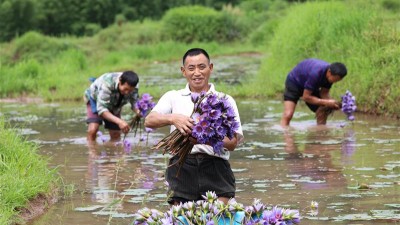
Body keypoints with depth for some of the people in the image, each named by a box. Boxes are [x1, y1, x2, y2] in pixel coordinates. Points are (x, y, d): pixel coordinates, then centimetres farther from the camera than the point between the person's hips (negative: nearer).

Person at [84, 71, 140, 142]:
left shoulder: (133, 87, -28)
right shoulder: (107, 83, -43)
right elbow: (101, 109, -44)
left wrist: (138, 112, -45)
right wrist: (119, 121, -57)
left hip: (114, 106, 5)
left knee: (116, 136, 1)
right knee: (92, 130, -26)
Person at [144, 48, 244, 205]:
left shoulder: (225, 100, 14)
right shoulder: (173, 97, 17)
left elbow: (233, 142, 4)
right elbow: (149, 121, 0)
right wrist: (173, 118, -20)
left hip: (215, 165, 0)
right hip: (182, 167, 1)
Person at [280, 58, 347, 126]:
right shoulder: (315, 73, -40)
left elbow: (324, 93, -9)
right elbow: (306, 97, -33)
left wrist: (332, 102, -29)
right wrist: (326, 102, -37)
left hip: (312, 86, 7)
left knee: (323, 113, -6)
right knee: (288, 114, -22)